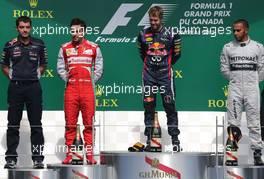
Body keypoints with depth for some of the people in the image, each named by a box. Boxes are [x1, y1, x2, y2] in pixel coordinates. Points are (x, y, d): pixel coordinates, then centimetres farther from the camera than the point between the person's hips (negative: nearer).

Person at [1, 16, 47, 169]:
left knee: (36, 124, 1)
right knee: (13, 124, 2)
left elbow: (43, 64, 16)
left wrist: (37, 74, 4)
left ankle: (38, 158, 5)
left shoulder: (39, 45, 5)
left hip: (33, 87, 0)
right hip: (15, 87, 0)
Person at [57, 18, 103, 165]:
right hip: (71, 88, 1)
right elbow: (60, 67, 13)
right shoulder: (65, 48, 9)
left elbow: (98, 68, 8)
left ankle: (89, 154, 4)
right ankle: (69, 154, 6)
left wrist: (91, 80, 2)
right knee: (70, 123, 2)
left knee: (88, 122, 0)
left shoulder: (93, 48, 5)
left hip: (87, 88, -1)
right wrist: (67, 79, 4)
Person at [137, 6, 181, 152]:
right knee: (148, 106, 4)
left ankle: (175, 139, 1)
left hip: (165, 74, -2)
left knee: (170, 106, -3)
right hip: (149, 74, 2)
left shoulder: (170, 34, -4)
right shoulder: (143, 34, 3)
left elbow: (176, 53, 7)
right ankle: (148, 139, 10)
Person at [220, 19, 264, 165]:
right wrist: (235, 79, 6)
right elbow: (224, 68, 10)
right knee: (233, 123, 2)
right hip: (234, 89, 1)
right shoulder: (228, 48, 4)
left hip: (252, 89, -1)